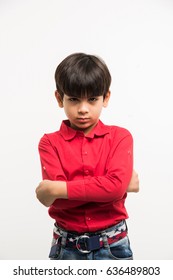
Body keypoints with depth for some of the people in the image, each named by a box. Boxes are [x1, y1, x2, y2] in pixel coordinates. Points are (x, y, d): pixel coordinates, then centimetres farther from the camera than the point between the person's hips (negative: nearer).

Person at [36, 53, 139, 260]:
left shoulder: (120, 137, -4)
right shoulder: (50, 143, -4)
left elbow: (116, 185, -19)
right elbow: (58, 200, -16)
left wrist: (59, 189, -20)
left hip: (112, 245, 0)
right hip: (67, 247, 0)